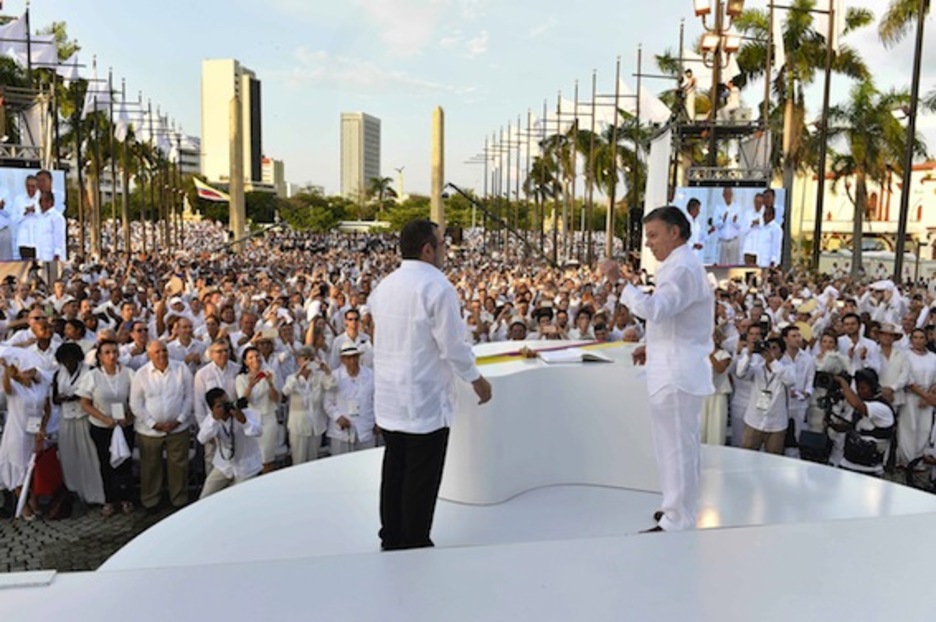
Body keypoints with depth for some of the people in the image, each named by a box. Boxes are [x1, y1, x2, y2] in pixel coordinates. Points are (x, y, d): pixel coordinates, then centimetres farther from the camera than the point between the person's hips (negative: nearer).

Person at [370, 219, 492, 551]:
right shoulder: (437, 286, -17)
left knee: (394, 471, 17)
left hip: (389, 399, 8)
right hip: (425, 401, -8)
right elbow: (453, 346, -17)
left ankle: (391, 540, 30)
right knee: (421, 479, 4)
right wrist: (477, 379, -2)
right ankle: (415, 545, 14)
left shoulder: (384, 286, 7)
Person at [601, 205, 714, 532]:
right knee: (682, 445, 19)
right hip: (678, 368, 11)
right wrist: (653, 346, 14)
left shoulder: (682, 268, -17)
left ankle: (676, 523, 6)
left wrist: (622, 281, -29)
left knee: (676, 446, -3)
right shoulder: (682, 264, 18)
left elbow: (655, 310, -31)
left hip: (677, 373, -11)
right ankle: (681, 510, 31)